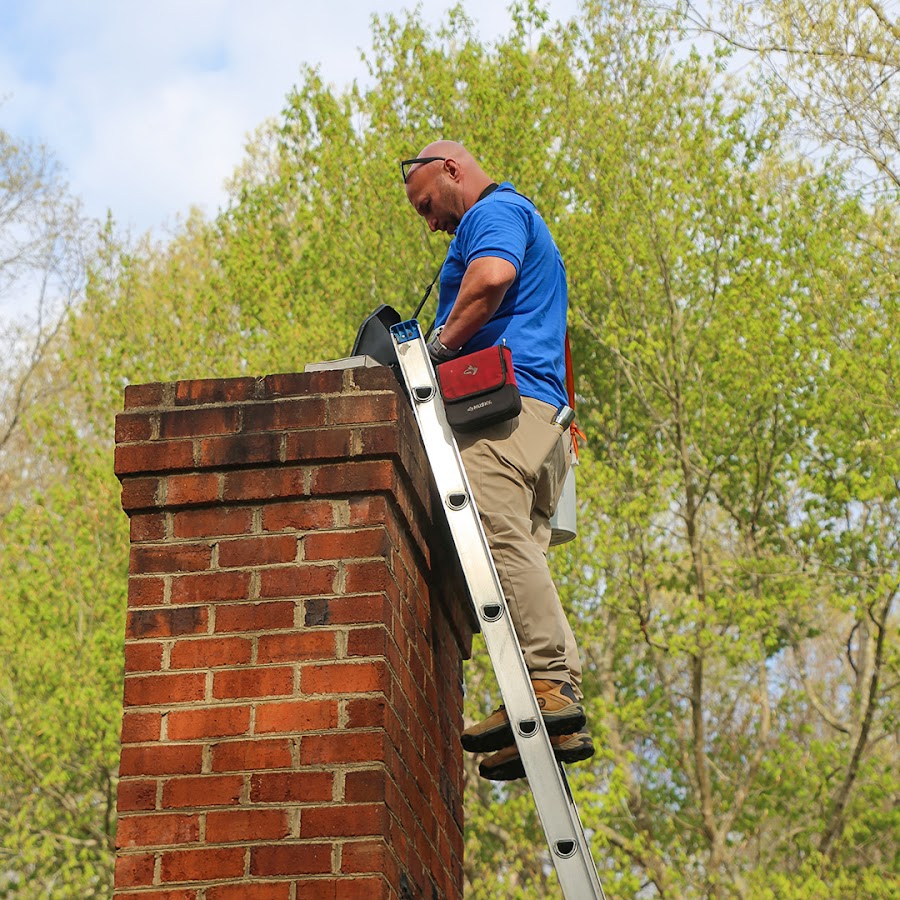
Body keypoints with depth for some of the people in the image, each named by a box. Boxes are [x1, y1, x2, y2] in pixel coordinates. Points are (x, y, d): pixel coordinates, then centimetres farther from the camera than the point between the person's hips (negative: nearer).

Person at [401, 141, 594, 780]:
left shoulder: (494, 212, 2)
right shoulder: (528, 226, 34)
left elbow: (492, 278, -19)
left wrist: (440, 345, -9)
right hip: (541, 415, 10)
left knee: (500, 538, -19)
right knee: (522, 553, 2)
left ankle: (548, 683, -27)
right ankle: (564, 716, -5)